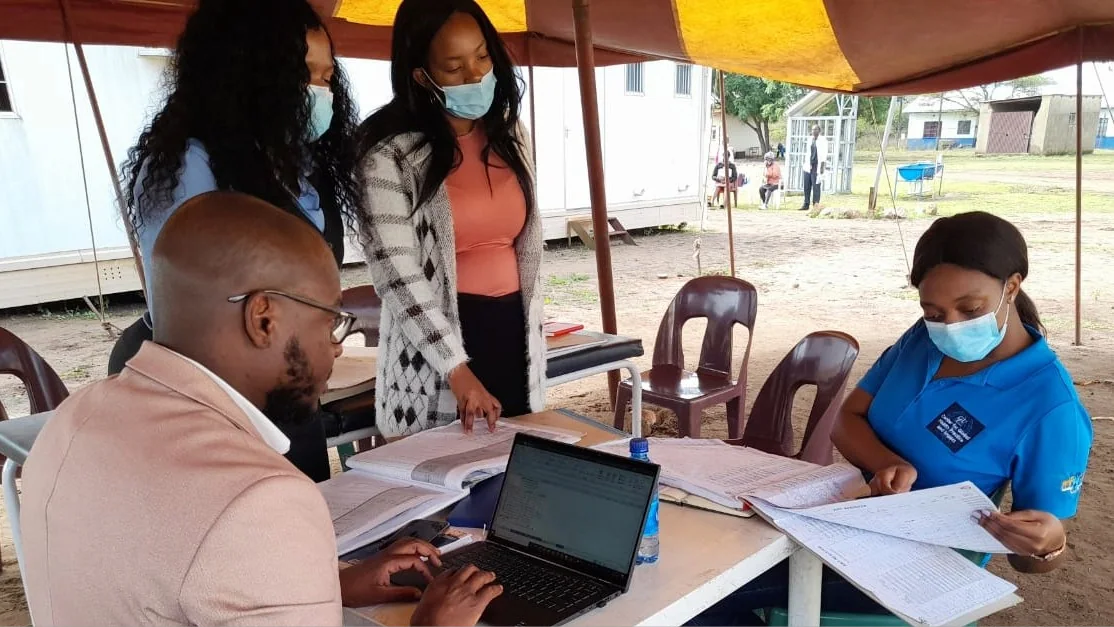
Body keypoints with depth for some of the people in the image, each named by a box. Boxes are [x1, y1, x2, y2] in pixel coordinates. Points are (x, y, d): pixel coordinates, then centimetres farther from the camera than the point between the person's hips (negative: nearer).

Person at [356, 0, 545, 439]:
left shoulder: (508, 135, 8)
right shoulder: (392, 153, -12)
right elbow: (396, 274, -18)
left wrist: (532, 333, 13)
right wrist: (457, 369, -23)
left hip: (512, 332, 6)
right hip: (436, 345, -5)